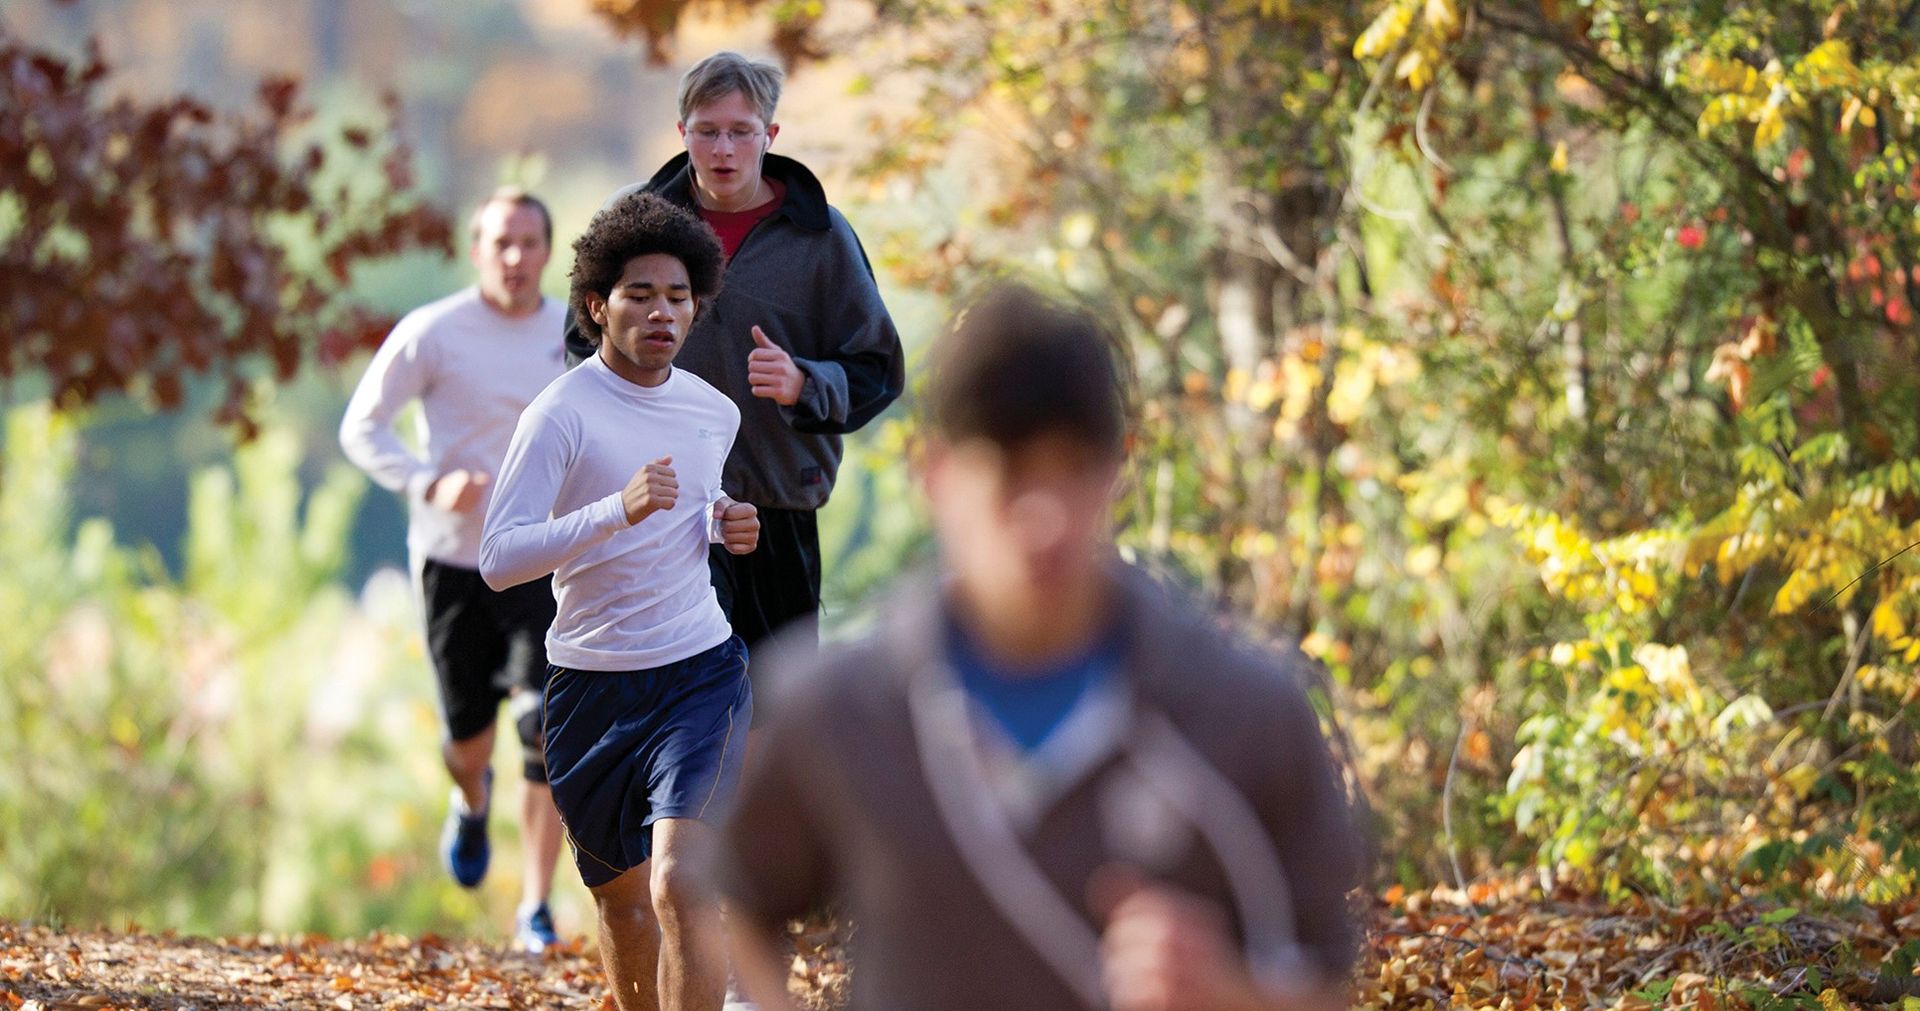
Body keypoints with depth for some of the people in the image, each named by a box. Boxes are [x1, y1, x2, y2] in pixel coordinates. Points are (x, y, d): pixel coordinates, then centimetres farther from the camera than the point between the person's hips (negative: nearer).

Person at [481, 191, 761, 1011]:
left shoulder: (716, 413, 6)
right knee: (621, 897, 13)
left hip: (702, 673, 1)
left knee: (681, 884, -18)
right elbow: (498, 559, -20)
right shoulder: (562, 415, -11)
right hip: (592, 687, -1)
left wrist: (727, 526, 3)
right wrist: (617, 510, -32)